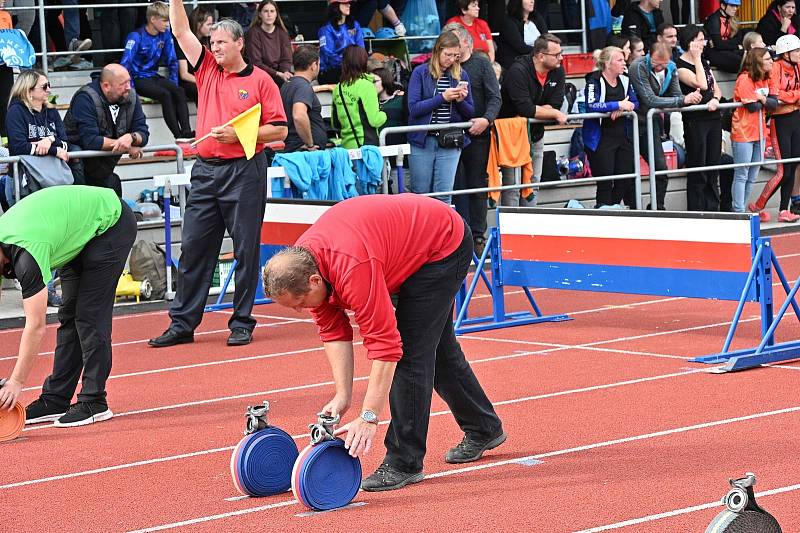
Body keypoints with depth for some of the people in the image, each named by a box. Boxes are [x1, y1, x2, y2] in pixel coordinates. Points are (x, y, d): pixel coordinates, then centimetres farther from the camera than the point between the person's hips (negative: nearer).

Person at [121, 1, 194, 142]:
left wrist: (173, 83, 3)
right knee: (165, 94, -30)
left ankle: (187, 133, -32)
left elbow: (172, 61, 11)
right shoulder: (136, 37, -14)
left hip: (154, 76, 6)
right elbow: (125, 64, -18)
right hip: (138, 79, -6)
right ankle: (178, 136, -32)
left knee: (179, 91, -21)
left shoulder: (165, 35, 3)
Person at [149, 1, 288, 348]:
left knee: (246, 249, 1)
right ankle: (182, 323, 7)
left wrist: (238, 134, -13)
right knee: (193, 247, 4)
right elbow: (180, 30, 11)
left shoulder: (260, 81, -1)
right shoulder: (207, 69, 12)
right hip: (206, 169, 5)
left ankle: (242, 323, 7)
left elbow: (279, 129, -4)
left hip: (244, 172, -5)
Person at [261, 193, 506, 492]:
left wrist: (369, 417, -38)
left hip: (445, 243, -9)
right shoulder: (300, 264, -15)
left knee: (411, 352, -14)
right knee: (435, 349, 21)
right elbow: (333, 332, -6)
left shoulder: (352, 269, -40)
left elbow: (385, 344, -39)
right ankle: (483, 430, 40)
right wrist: (343, 395, -13)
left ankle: (404, 462, -7)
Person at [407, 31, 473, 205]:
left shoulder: (461, 75, 8)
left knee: (443, 197, -2)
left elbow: (470, 113, 12)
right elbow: (414, 108, -10)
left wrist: (461, 101, -9)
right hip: (422, 141, -2)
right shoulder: (420, 73, 0)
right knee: (420, 193, 5)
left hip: (450, 144, 2)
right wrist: (442, 97, -17)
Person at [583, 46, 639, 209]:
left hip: (624, 137, 7)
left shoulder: (625, 81, 10)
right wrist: (618, 105, -24)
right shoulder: (594, 82, -11)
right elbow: (591, 105, -26)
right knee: (605, 183, -2)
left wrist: (623, 109, -16)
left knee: (625, 181, 9)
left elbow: (635, 103, 5)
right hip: (601, 139, -7)